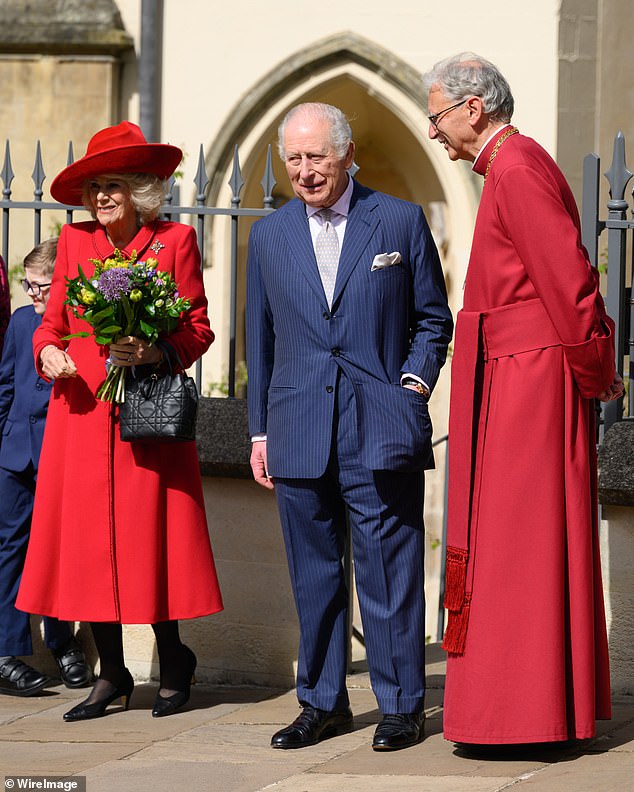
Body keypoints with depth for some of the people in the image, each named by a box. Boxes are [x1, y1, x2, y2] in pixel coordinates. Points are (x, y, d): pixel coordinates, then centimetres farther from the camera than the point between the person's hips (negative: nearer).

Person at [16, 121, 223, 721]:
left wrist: (156, 352, -16)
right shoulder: (74, 240, 11)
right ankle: (111, 676, 11)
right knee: (87, 539, 1)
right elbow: (53, 321, 16)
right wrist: (48, 351, -6)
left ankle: (173, 661, 17)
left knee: (151, 535, -3)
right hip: (83, 412, 3)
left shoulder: (174, 241, 2)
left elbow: (198, 328, 2)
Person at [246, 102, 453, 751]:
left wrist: (414, 383, -6)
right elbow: (260, 339, 16)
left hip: (379, 430, -3)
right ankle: (322, 702, 18)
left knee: (389, 570, -2)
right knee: (313, 574, 8)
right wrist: (260, 431, 12)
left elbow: (433, 319, 9)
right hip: (300, 434, 3)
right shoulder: (268, 236, 12)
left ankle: (401, 706, 7)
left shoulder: (401, 222, 4)